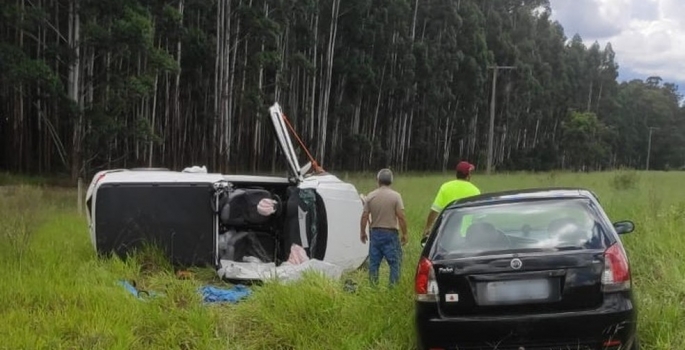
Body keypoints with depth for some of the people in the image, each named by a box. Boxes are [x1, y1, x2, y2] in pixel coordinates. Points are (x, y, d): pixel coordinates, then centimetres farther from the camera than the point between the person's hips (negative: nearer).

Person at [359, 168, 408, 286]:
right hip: (390, 233, -3)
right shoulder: (395, 196, -9)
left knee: (373, 262, 10)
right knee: (394, 262, 4)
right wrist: (404, 234, -3)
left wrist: (362, 232, 13)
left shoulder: (370, 196, 0)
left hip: (375, 232, 3)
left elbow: (364, 216, 1)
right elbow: (401, 217, -12)